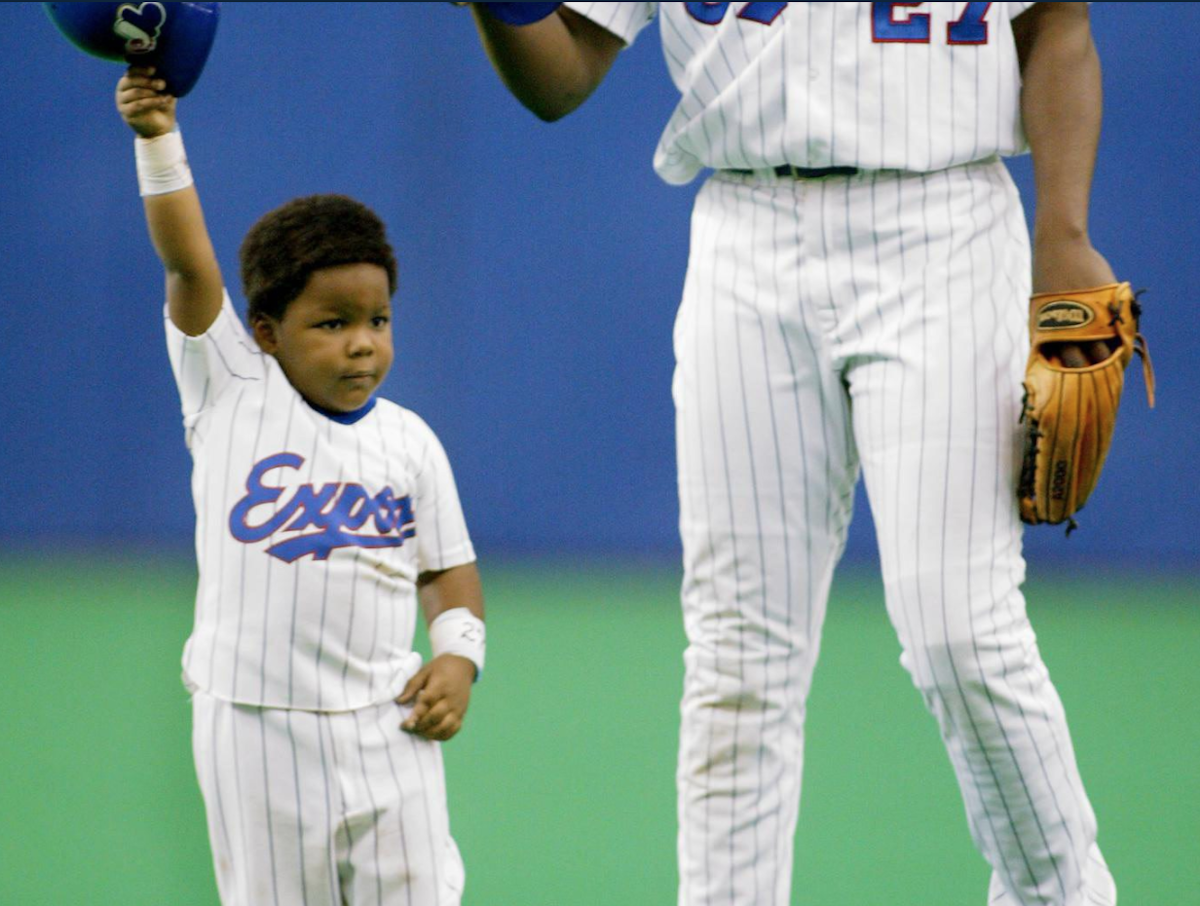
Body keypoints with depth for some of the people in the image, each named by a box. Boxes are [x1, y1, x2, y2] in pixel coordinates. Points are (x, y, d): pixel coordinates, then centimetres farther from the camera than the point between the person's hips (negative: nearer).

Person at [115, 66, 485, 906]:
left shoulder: (410, 443, 5)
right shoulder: (232, 393, -1)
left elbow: (448, 568, 12)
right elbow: (189, 262, -10)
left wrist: (459, 655, -7)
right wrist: (159, 141, -19)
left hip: (384, 723, 2)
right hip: (255, 721, -2)